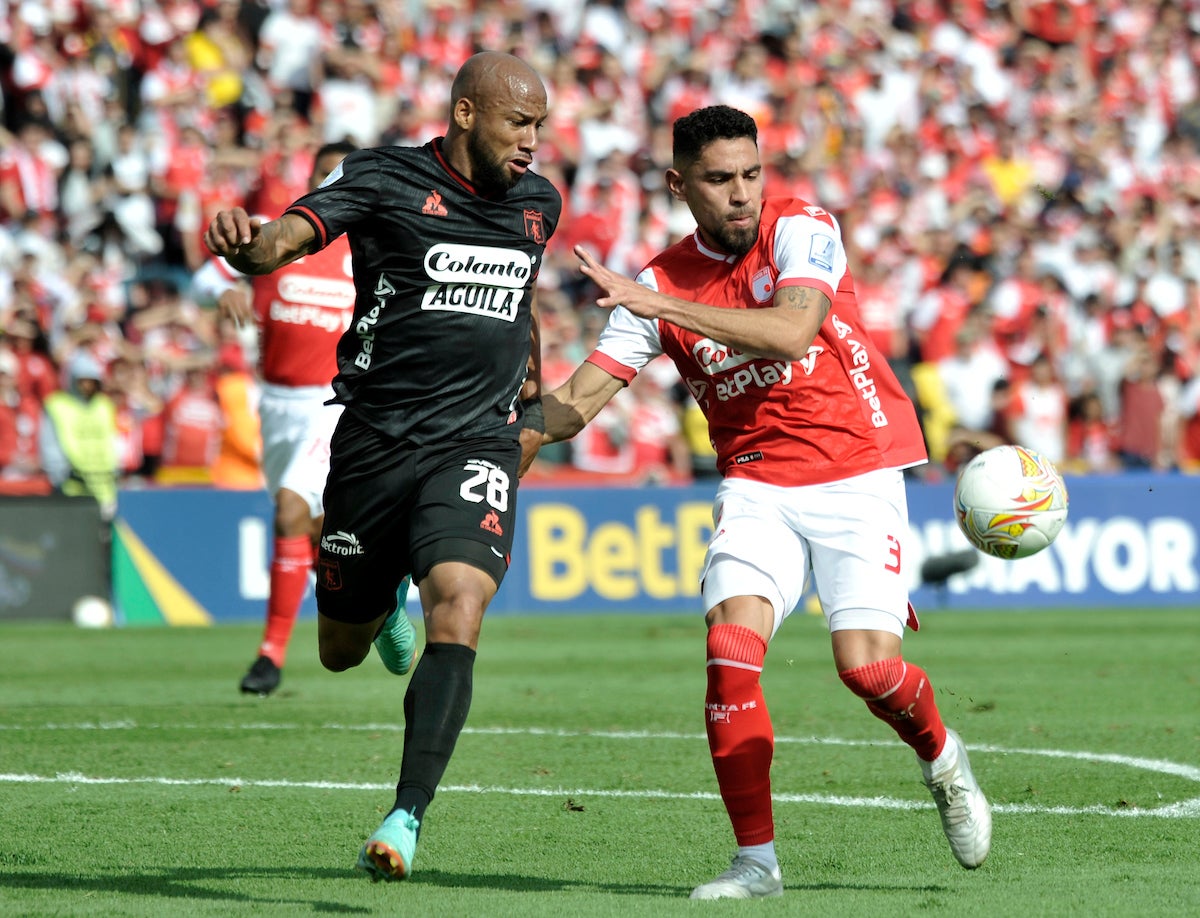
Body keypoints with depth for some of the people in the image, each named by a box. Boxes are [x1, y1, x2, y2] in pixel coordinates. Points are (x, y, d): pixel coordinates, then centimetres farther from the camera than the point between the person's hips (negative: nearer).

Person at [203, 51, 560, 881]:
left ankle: (407, 819, -24)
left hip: (477, 447, 1)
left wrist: (531, 395, 36)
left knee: (457, 615, -24)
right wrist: (246, 245, -44)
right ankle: (387, 601, 52)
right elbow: (290, 236, -21)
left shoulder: (539, 204, 10)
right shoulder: (386, 179, -6)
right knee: (341, 650, 13)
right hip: (375, 440, -1)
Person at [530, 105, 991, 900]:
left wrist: (659, 304, -31)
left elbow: (791, 329, -28)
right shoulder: (662, 282, 2)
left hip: (859, 474, -3)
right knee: (731, 648, -19)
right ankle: (756, 859, -8)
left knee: (867, 665, -15)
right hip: (756, 483, 3)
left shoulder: (800, 229, -9)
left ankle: (943, 761, 20)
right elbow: (576, 402, 2)